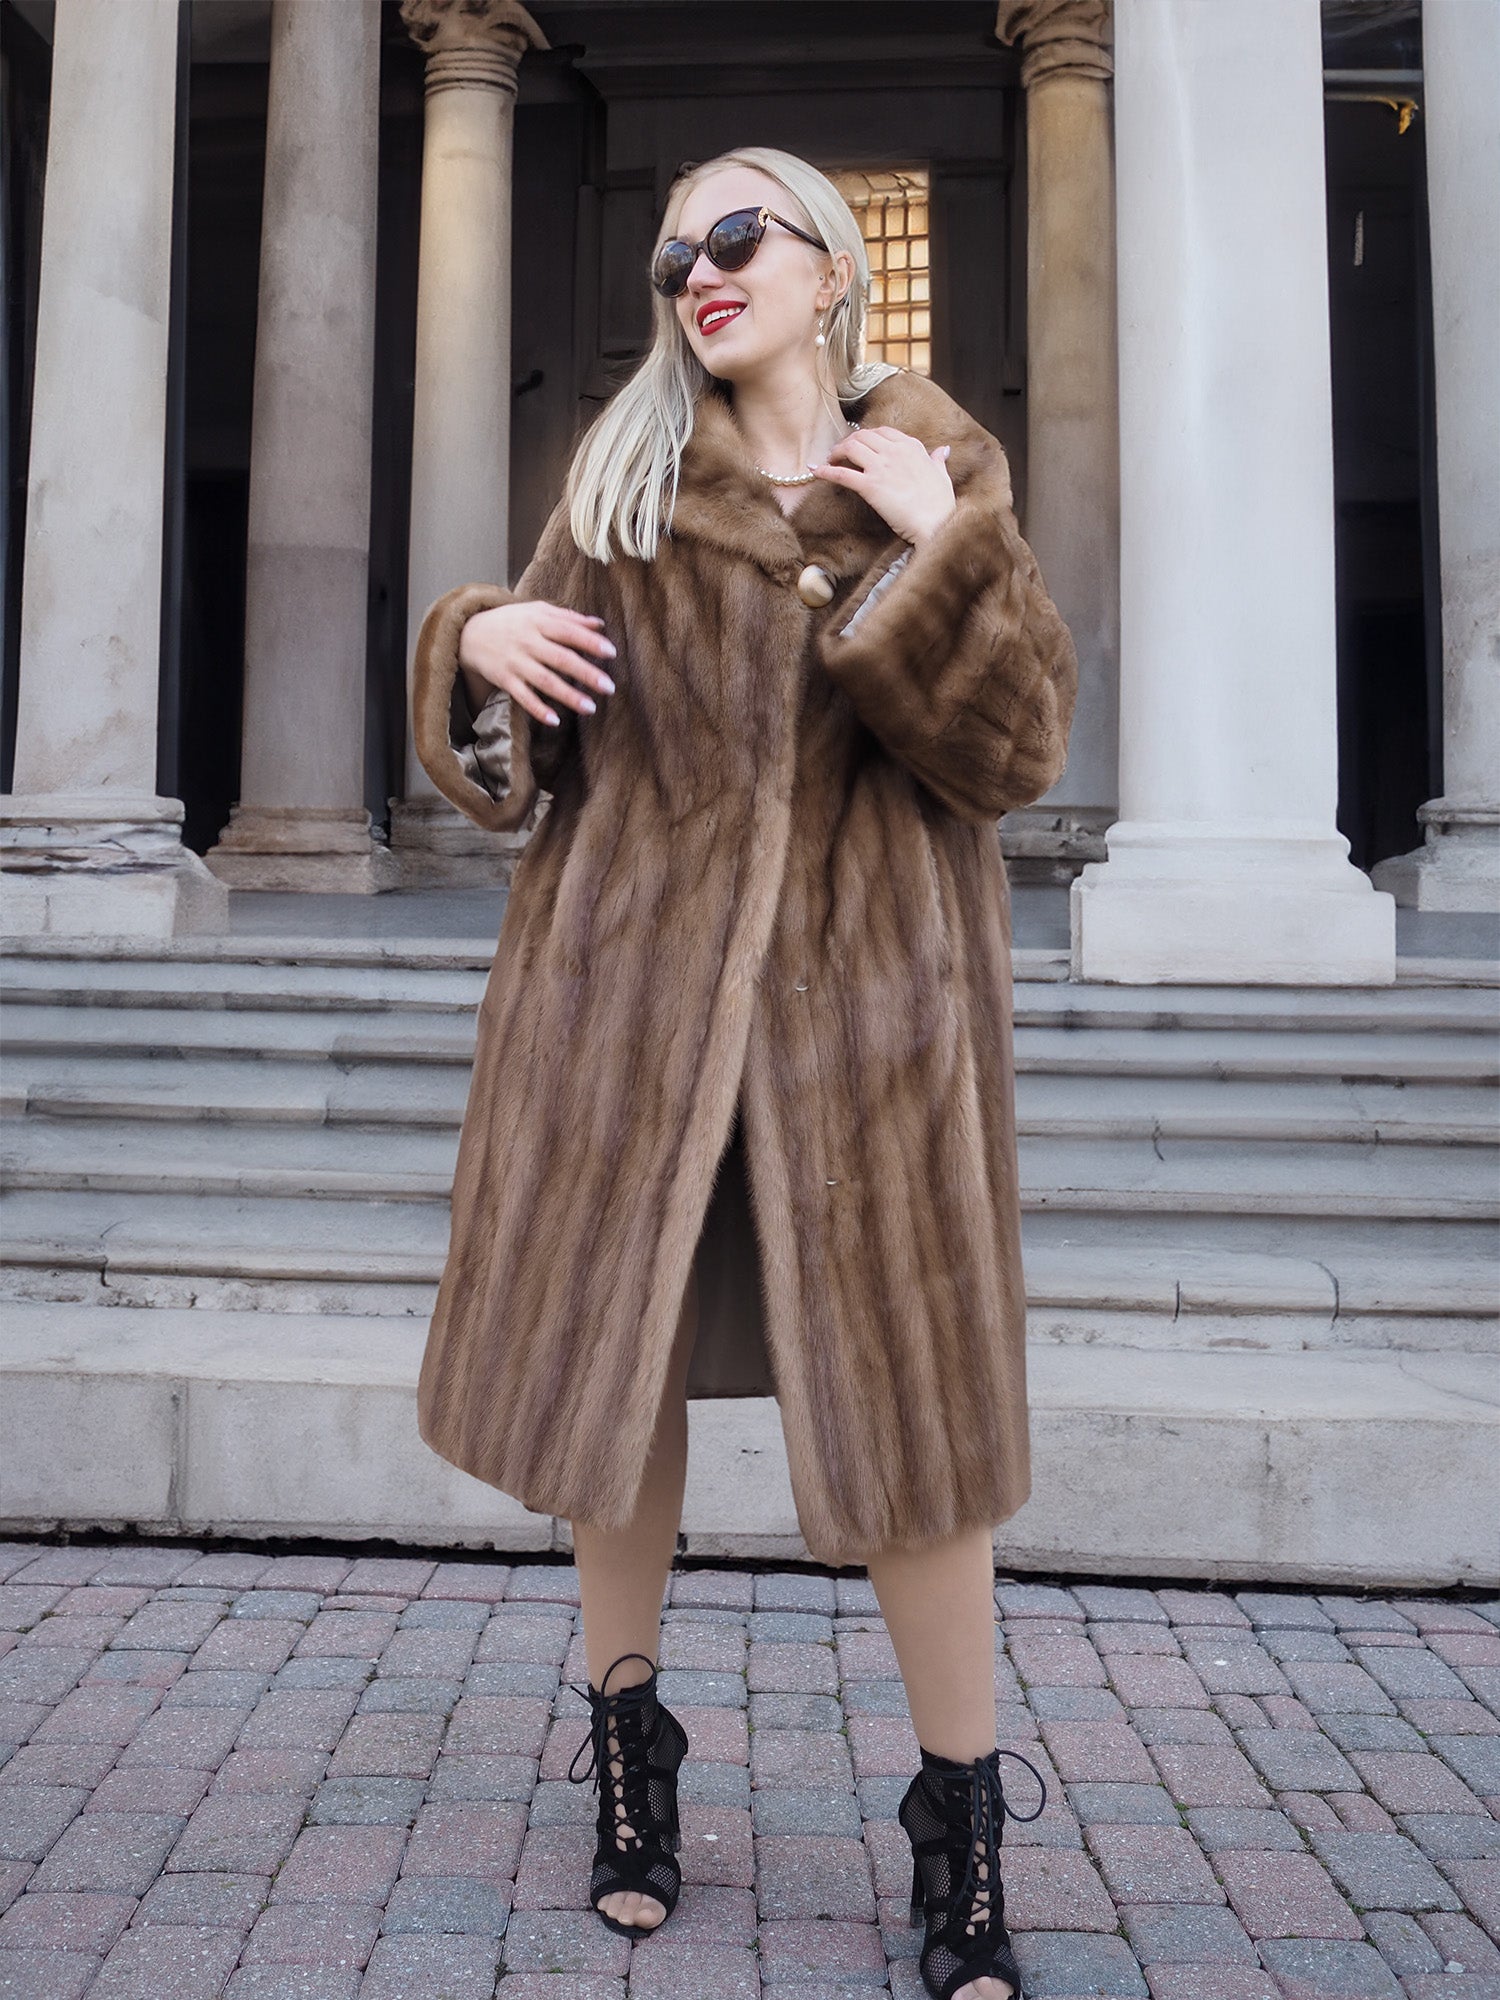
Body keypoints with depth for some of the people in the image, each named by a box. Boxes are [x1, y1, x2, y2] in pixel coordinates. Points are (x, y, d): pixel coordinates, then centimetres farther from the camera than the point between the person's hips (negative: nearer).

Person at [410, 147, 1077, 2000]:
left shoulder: (942, 472, 8)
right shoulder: (620, 474, 11)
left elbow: (1017, 750, -3)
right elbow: (528, 751, 10)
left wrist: (945, 545, -12)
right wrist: (477, 647, -10)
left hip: (869, 980, -1)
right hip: (631, 963, 2)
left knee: (909, 1397, 0)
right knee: (615, 1352, 8)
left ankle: (962, 1829, 20)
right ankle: (629, 1741, 32)